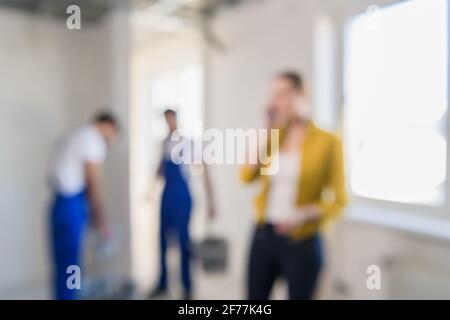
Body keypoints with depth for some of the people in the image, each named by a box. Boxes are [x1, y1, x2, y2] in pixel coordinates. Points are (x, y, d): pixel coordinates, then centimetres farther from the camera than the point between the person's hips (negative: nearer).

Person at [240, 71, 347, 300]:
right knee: (256, 296, 15)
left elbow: (339, 201, -7)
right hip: (264, 235, 4)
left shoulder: (327, 141, -8)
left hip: (302, 242, -4)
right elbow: (246, 176, -8)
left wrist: (304, 214, -23)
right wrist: (267, 131, -9)